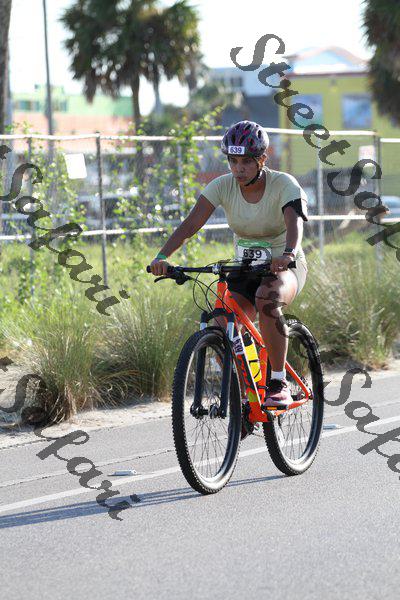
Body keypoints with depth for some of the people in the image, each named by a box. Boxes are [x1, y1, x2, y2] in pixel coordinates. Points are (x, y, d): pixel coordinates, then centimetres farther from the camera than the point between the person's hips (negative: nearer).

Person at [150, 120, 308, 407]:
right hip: (244, 270, 4)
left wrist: (287, 254, -57)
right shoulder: (223, 186, -8)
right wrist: (163, 257, -36)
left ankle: (279, 384, -26)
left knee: (267, 298, -38)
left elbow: (295, 224, -35)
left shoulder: (284, 185, -17)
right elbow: (190, 224, -19)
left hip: (284, 268, -4)